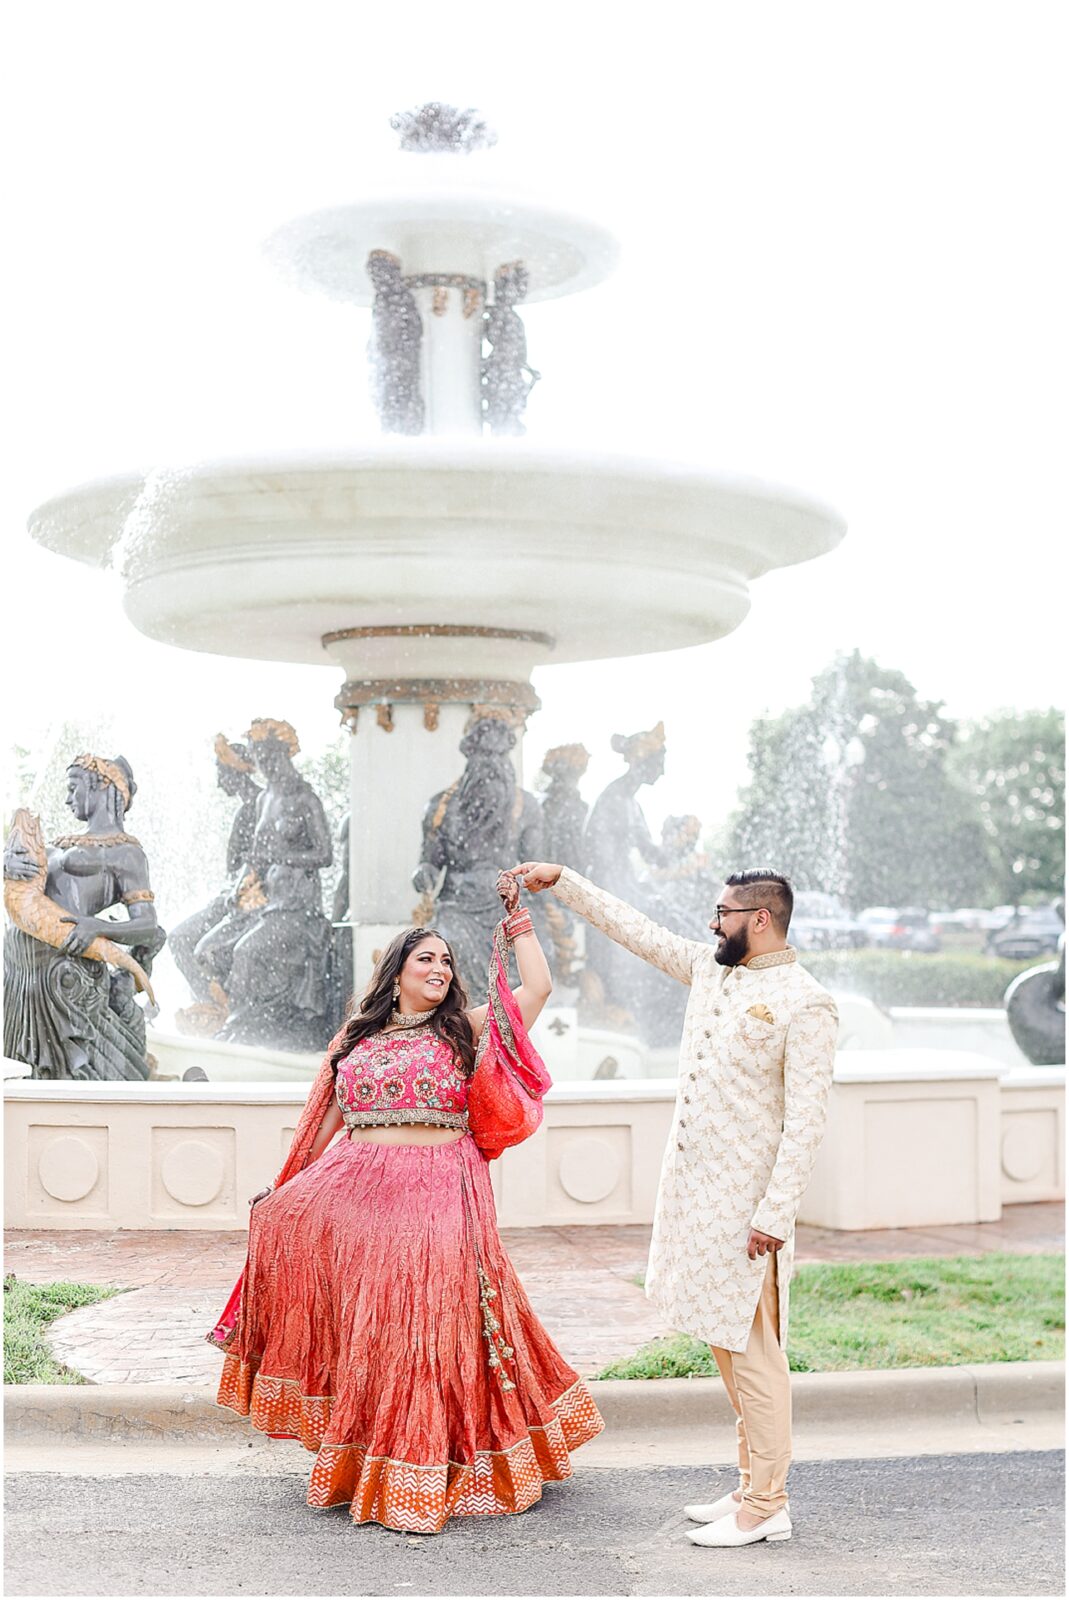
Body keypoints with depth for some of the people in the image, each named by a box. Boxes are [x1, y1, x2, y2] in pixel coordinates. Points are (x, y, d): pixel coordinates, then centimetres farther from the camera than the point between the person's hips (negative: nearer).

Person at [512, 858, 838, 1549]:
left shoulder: (806, 1005, -13)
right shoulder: (710, 969, 11)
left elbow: (806, 1120, -17)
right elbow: (634, 927, 21)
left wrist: (774, 1215, -20)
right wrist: (562, 881, 20)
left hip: (744, 1203, -8)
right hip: (694, 1190, 9)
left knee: (752, 1351, -4)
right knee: (725, 1345, 14)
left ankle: (767, 1507, 4)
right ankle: (754, 1485, 23)